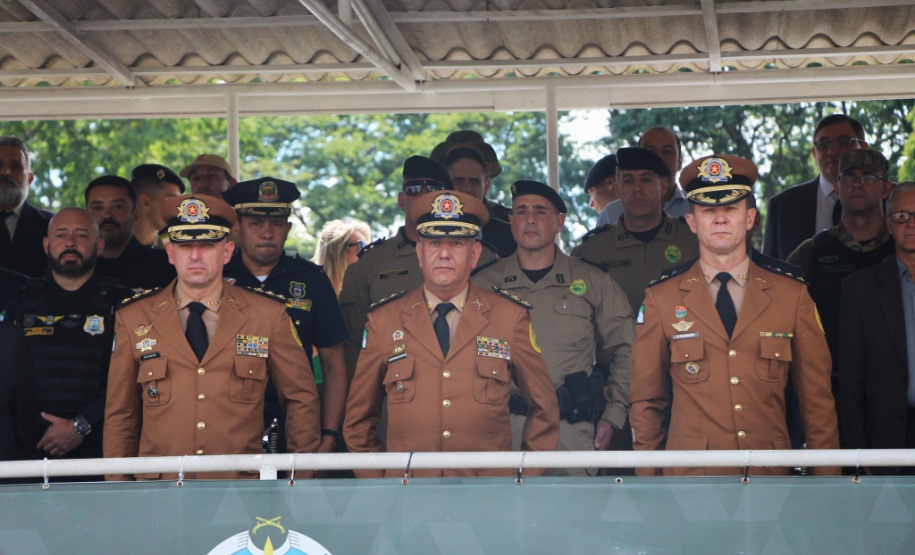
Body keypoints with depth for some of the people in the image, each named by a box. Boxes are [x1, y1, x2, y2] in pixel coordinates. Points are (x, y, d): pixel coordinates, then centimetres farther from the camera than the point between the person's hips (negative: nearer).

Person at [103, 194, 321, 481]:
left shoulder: (269, 315, 6)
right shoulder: (133, 318, 8)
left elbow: (302, 400, 13)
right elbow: (120, 413, 13)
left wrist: (301, 483, 9)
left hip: (242, 488, 0)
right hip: (159, 489, 0)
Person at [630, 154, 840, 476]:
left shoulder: (793, 296, 5)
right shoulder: (660, 299, 3)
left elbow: (817, 401, 6)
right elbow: (646, 401, 7)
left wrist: (826, 479, 2)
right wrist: (646, 479, 5)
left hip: (772, 474, 1)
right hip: (690, 475, -1)